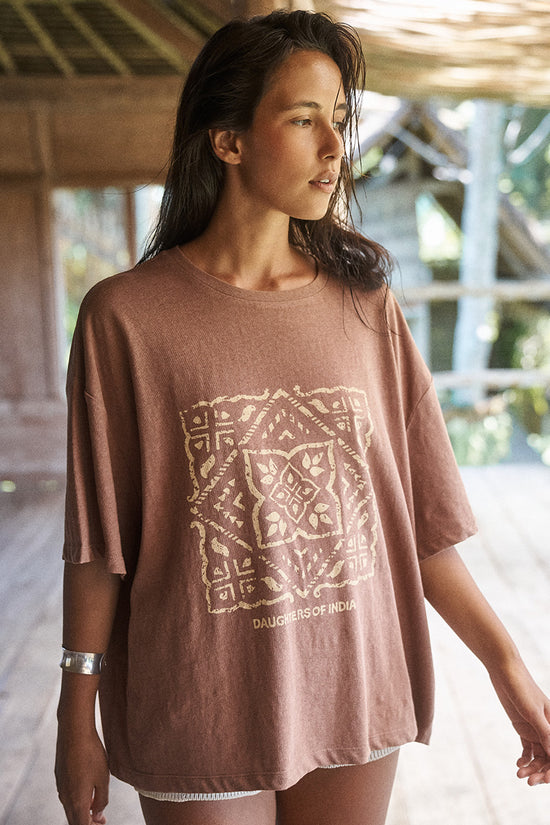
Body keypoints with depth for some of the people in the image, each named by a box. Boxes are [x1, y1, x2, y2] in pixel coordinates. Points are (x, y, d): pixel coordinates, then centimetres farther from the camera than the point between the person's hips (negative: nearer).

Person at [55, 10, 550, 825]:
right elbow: (96, 546, -6)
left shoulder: (366, 305, -1)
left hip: (355, 697, 3)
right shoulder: (125, 316, -9)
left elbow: (419, 520, 1)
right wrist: (77, 719, -2)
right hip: (200, 719, -2)